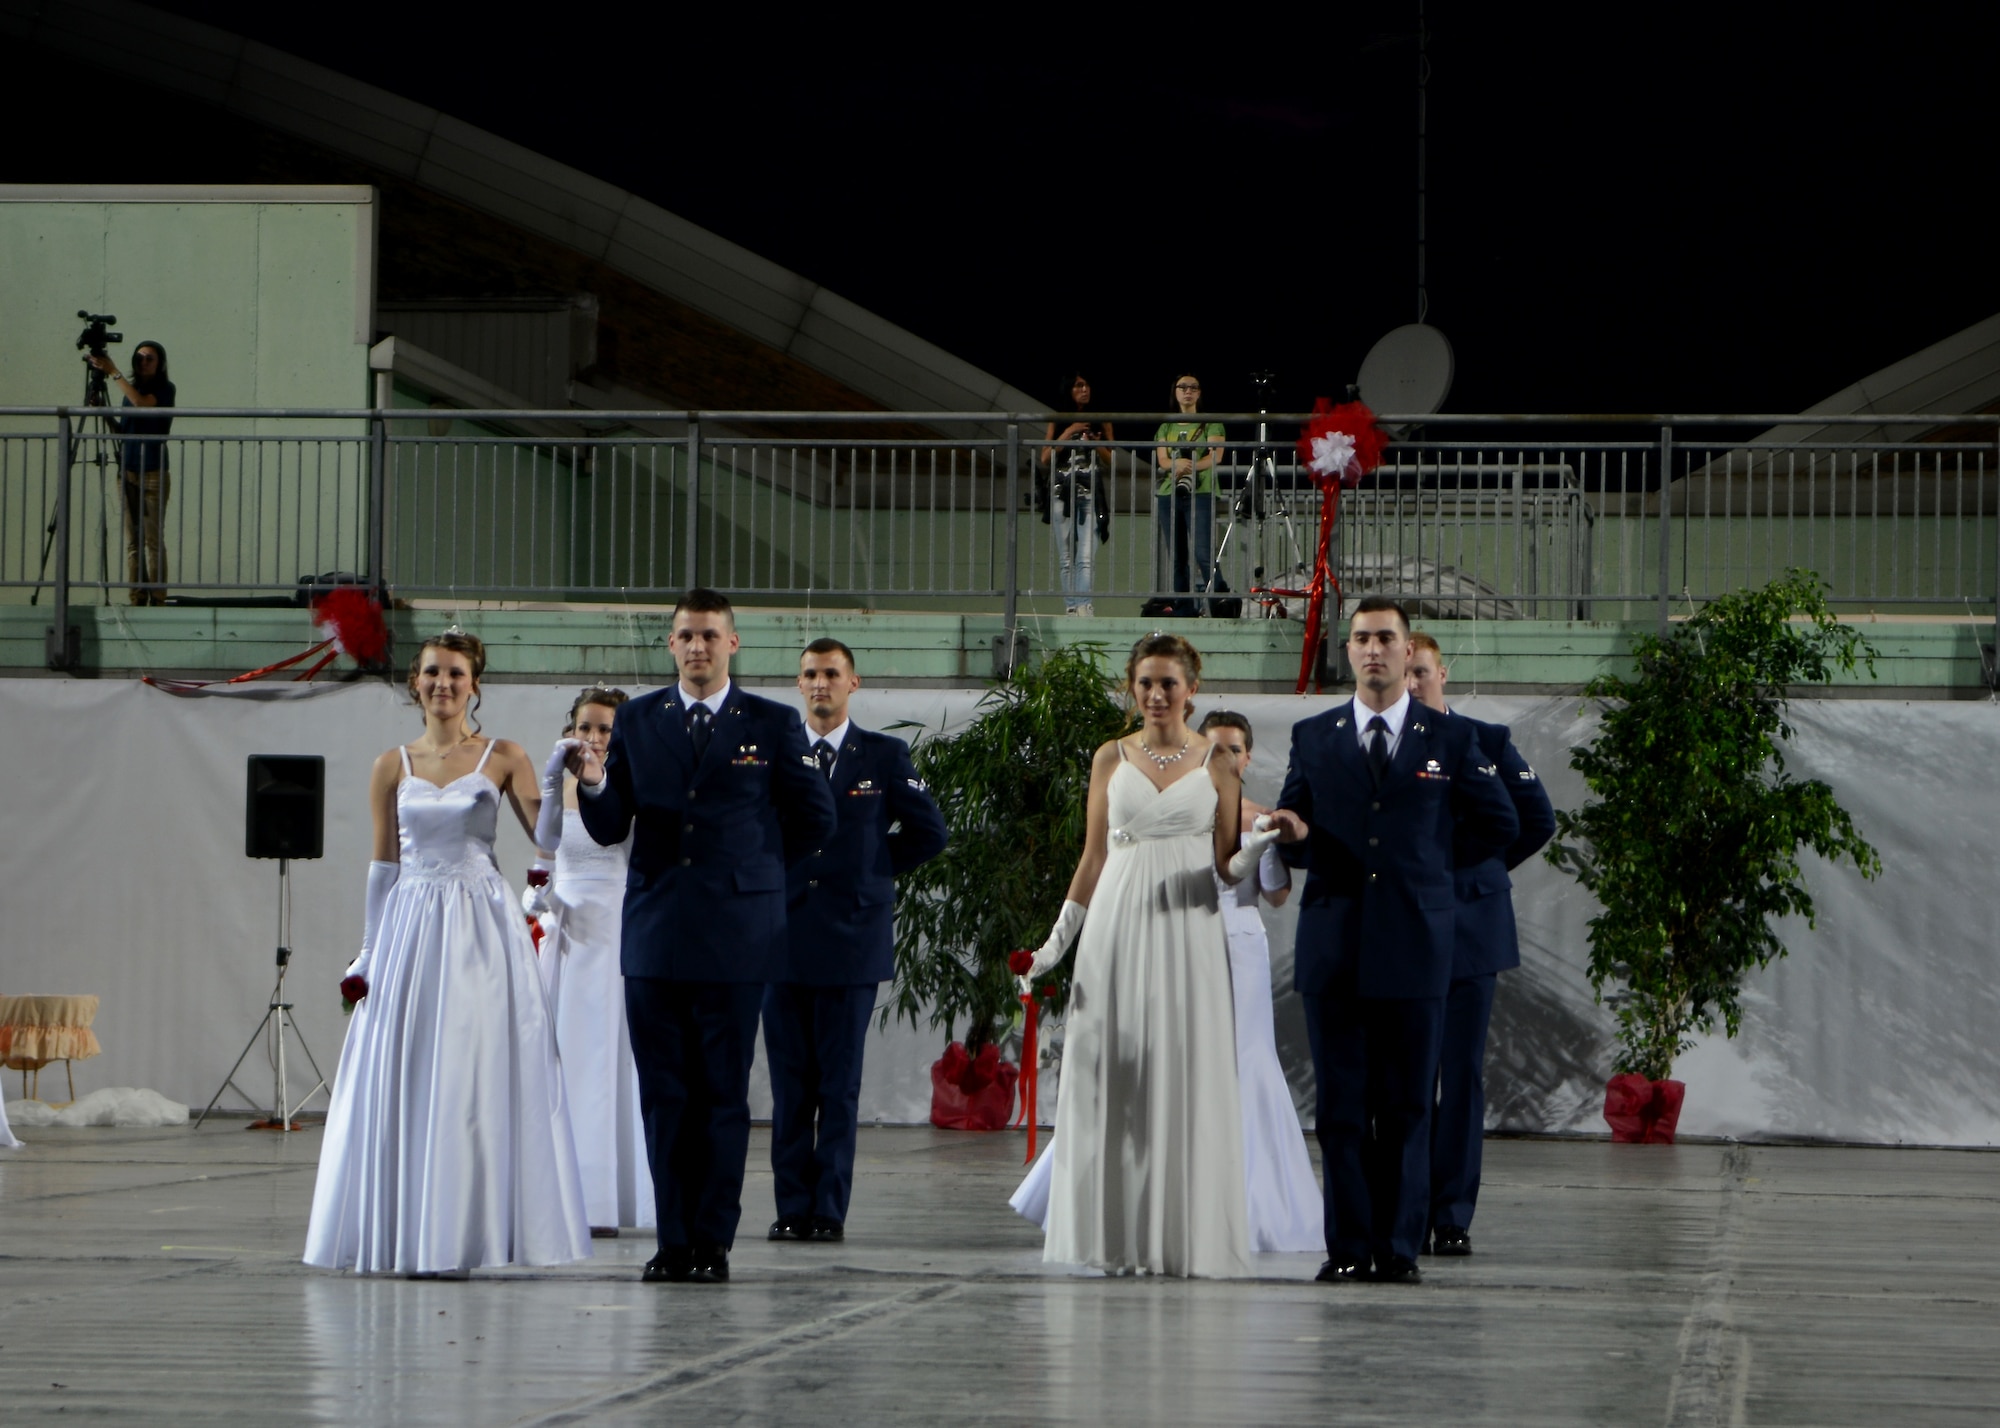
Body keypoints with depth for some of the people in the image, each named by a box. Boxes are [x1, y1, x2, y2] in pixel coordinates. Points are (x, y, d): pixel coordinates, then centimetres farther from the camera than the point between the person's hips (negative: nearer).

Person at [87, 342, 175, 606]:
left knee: (154, 539, -7)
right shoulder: (132, 389, 15)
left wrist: (114, 372, -20)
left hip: (154, 473, -6)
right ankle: (136, 599, 4)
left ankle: (157, 600, -6)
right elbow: (121, 430, 17)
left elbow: (142, 403, -23)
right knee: (133, 541, 3)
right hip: (128, 472, 6)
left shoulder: (165, 389, -3)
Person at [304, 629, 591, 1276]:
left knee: (469, 1077, -4)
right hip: (410, 927, 2)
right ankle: (396, 1238, 7)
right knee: (400, 1081, 1)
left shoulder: (502, 758, 3)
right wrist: (368, 953, 8)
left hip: (482, 931, -2)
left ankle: (457, 1236, 0)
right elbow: (383, 864, 10)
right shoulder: (392, 767, 9)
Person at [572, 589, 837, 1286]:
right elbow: (609, 829, 8)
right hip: (654, 933, 2)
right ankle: (674, 1239, 6)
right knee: (662, 1094, 2)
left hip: (736, 934, -2)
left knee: (724, 1095, -3)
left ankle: (713, 1240, 1)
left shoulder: (773, 724, 5)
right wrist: (593, 783, -11)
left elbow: (815, 818, 11)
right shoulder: (635, 721, 11)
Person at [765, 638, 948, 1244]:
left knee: (840, 1084, -1)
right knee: (789, 1082, 2)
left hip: (852, 938, -1)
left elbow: (929, 833, 10)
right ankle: (793, 1208, 6)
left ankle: (830, 1209, 2)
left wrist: (873, 869, 6)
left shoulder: (886, 755, 6)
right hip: (783, 937, 1)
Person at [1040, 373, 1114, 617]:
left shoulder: (1101, 421, 11)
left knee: (1086, 557, -15)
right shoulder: (1058, 422, 14)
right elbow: (1046, 458, 5)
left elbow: (1111, 461, 12)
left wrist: (1097, 444, -8)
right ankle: (1071, 606, 3)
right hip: (1062, 493, 2)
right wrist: (1068, 434, -5)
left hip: (1090, 493, -2)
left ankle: (1083, 605, -23)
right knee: (1066, 558, 1)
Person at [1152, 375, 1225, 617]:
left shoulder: (1210, 423, 7)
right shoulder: (1166, 426, 18)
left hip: (1201, 494, -5)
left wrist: (1188, 468, -19)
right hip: (1169, 495, 5)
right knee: (1176, 557, 3)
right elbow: (1162, 461, 5)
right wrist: (1179, 464, -17)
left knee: (1203, 553, -16)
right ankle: (1183, 608, 6)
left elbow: (1216, 456, -6)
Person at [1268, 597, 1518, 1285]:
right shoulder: (1312, 738, 12)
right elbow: (1290, 830, 14)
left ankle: (1399, 1246, 4)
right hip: (1333, 945, 1)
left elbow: (1499, 823, 15)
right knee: (1340, 1105, 0)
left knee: (1407, 1106, -1)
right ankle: (1350, 1246, 4)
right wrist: (1296, 836, -8)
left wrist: (1425, 844, 12)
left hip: (1415, 946, -1)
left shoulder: (1449, 740, 8)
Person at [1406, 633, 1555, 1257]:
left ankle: (1453, 1216, 1)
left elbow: (1536, 820, 11)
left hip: (1470, 930, 0)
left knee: (1462, 1076, -1)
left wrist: (1480, 870, 11)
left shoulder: (1486, 742, 5)